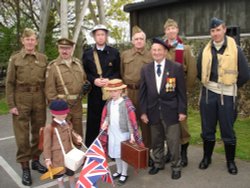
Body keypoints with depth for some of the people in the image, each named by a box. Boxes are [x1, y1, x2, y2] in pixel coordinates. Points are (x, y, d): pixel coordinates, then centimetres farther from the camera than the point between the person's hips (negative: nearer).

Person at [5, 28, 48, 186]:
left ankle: (36, 161, 29)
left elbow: (47, 81, 8)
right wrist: (11, 104, -7)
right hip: (21, 99, -2)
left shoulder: (43, 58, 5)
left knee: (39, 132, 11)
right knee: (22, 135, 2)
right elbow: (10, 83, 0)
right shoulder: (15, 59, 0)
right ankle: (25, 168, 13)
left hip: (39, 99, 2)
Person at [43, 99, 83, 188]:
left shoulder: (68, 124, 2)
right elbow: (47, 144, -14)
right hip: (58, 157, -6)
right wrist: (47, 159, -13)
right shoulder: (49, 127, -18)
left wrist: (77, 138, -6)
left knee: (71, 173, 24)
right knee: (59, 176, 11)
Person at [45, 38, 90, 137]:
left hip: (77, 105, 5)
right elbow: (50, 90, -8)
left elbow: (85, 79, 21)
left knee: (78, 135, 16)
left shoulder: (78, 63, 9)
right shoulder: (53, 66, -6)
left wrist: (86, 86, -2)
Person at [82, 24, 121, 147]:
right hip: (94, 92, 0)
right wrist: (94, 80, -10)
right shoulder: (87, 54, 10)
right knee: (93, 121, 2)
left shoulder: (114, 53, 8)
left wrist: (109, 80, -12)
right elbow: (85, 73, 7)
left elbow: (118, 72, 5)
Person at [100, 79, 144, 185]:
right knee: (115, 153, 17)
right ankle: (119, 171, 35)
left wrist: (132, 134, -17)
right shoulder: (109, 103, 2)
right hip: (112, 132, 6)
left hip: (123, 133, -6)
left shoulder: (126, 103, -16)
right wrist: (105, 122, -9)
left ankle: (124, 173, 24)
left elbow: (131, 120, -15)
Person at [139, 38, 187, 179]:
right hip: (153, 111, 3)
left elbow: (181, 91, -3)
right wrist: (143, 111, 2)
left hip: (170, 111, -3)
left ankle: (176, 166, 24)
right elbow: (143, 92, 6)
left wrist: (182, 110, -6)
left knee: (173, 141, 4)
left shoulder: (177, 68, -4)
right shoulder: (145, 69, 5)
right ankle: (158, 163, 35)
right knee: (156, 140, 15)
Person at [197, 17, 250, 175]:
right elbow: (199, 72, 16)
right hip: (208, 94, 3)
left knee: (228, 130, 6)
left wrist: (232, 87, 6)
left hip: (227, 95, -2)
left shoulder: (235, 49, -5)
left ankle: (231, 161, 24)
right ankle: (207, 157, 28)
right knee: (207, 129, 11)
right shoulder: (205, 51, 4)